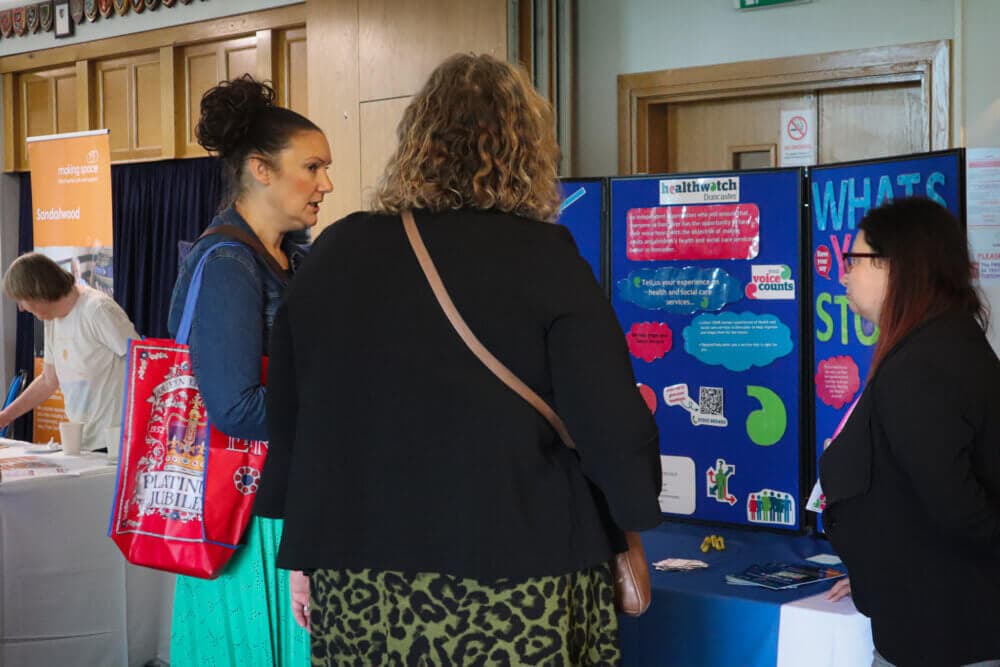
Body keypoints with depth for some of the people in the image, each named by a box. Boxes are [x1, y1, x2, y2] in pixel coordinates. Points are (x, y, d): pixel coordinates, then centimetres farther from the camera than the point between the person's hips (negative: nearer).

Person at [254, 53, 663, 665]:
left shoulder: (335, 252, 4)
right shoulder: (544, 258, -9)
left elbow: (285, 416, 10)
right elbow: (610, 427, -11)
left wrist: (312, 553, 20)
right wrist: (632, 512, 8)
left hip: (360, 590, 4)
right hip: (518, 594, -3)